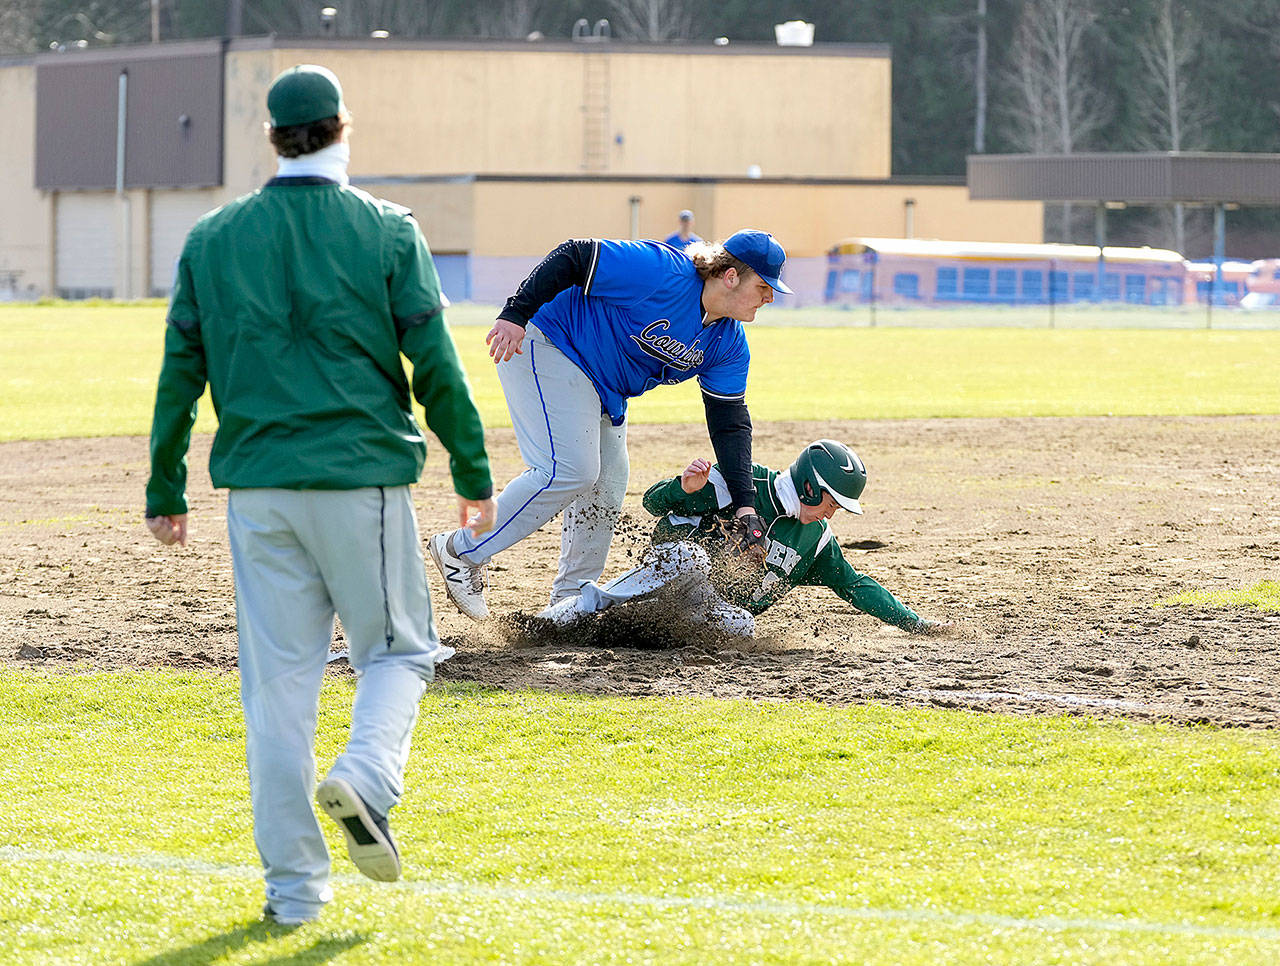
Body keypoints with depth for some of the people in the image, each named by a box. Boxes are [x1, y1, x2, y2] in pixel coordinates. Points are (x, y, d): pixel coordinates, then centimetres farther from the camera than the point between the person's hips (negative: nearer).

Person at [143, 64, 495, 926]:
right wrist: (474, 476, 5)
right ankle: (365, 777, -17)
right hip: (363, 477, -2)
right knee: (397, 650, 12)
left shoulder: (212, 241, 6)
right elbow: (435, 364, -3)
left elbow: (181, 373, 8)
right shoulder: (387, 233, -2)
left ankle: (293, 882, 6)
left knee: (277, 683, 6)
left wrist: (165, 491, 16)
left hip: (257, 489, 3)